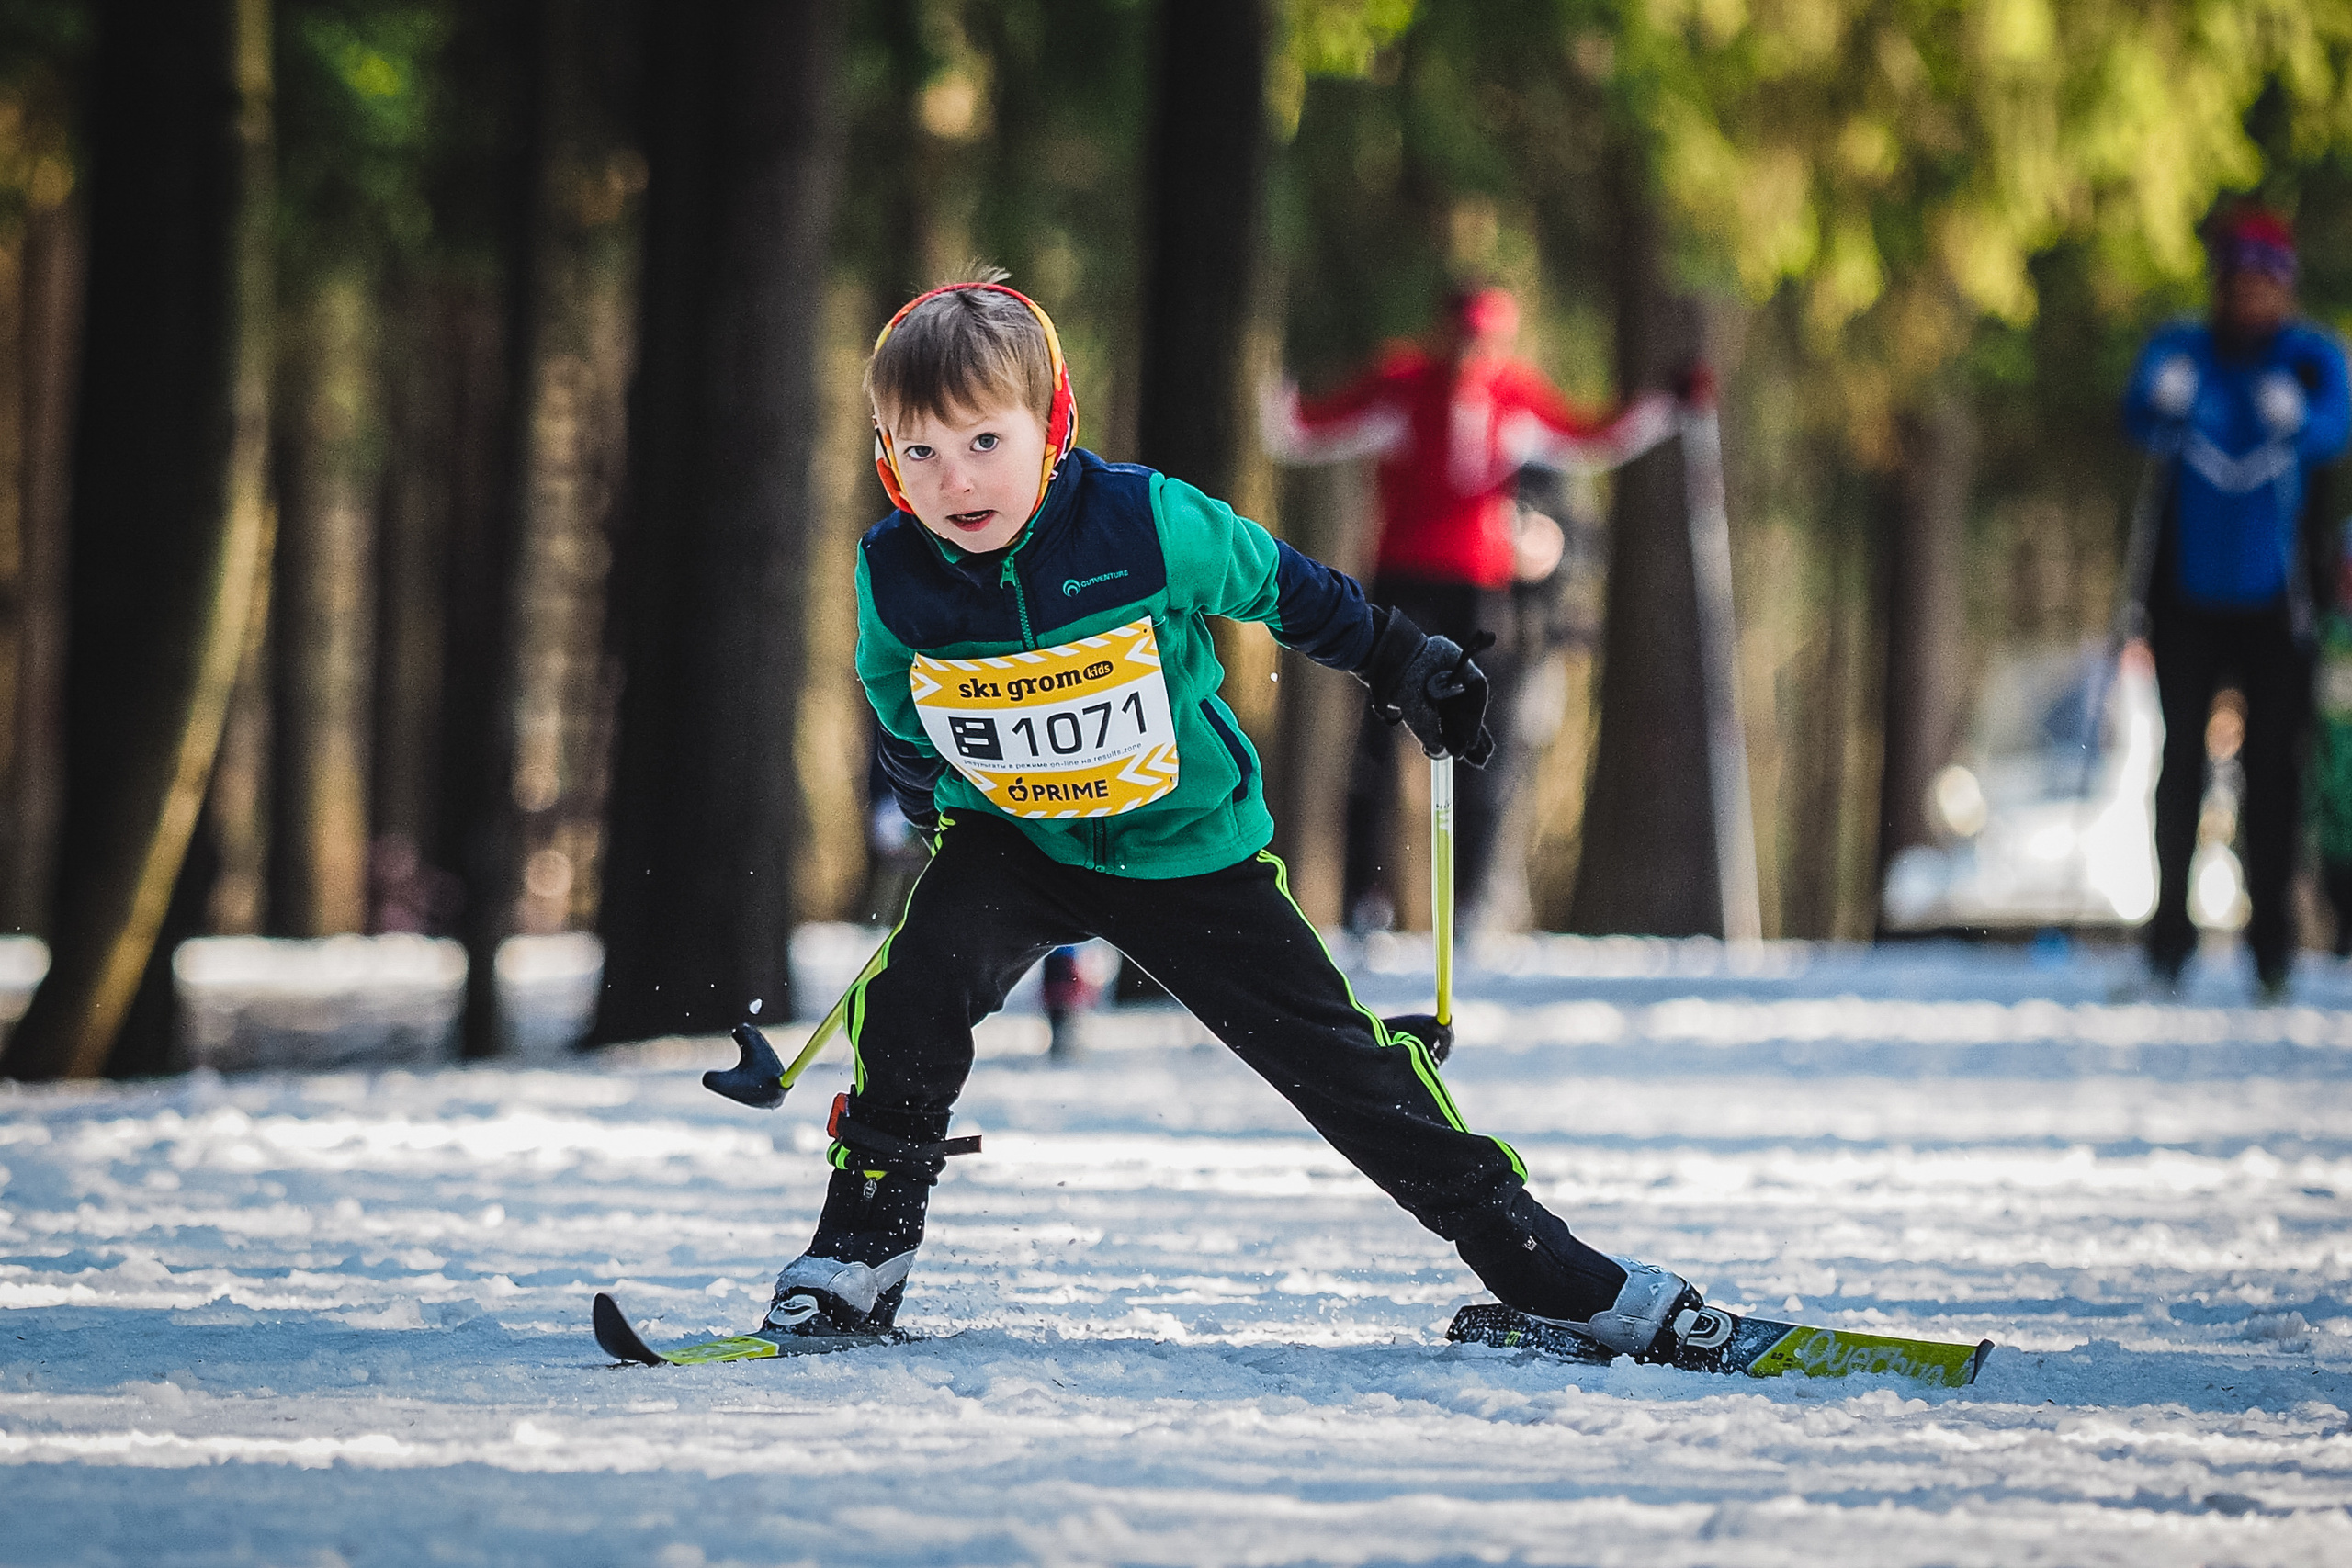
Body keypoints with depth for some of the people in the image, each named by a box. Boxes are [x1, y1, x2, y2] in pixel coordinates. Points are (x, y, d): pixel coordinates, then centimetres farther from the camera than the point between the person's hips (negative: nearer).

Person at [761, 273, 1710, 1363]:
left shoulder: (1148, 526, -24)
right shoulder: (895, 576, -18)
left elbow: (1277, 582, -4)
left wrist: (1400, 663, 6)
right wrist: (936, 808, 10)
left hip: (1190, 851, -1)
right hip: (1012, 845, 1)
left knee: (1334, 1057, -3)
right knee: (916, 985, -26)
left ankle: (1530, 1260, 5)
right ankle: (862, 1252, -10)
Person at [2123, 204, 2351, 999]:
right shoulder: (2180, 351, 2)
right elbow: (2141, 418, -15)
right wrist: (2162, 403, -39)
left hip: (2272, 597, -1)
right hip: (2188, 596, 1)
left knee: (2272, 759, -1)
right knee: (2182, 758, -1)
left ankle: (2270, 934, 4)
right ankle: (2169, 930, 3)